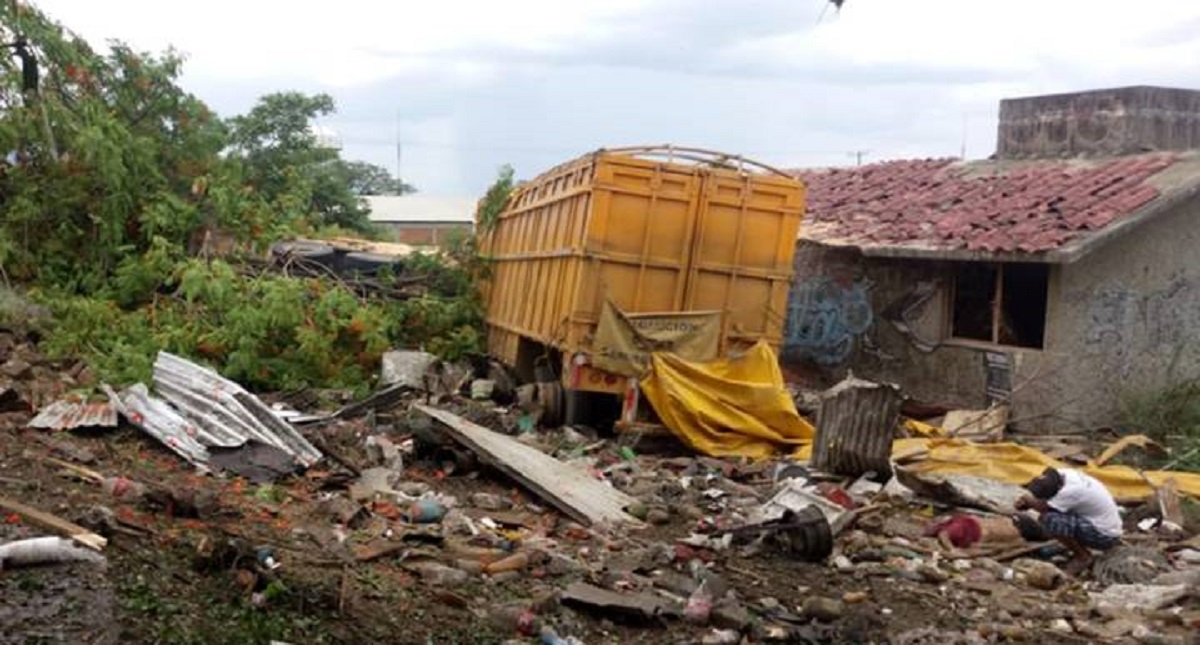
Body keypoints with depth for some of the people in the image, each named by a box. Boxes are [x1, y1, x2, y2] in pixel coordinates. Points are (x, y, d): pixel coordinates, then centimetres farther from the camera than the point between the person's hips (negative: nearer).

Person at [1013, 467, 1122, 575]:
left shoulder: (1071, 491, -32)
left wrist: (1026, 500, -6)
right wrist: (1025, 503, -13)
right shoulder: (1060, 474, -9)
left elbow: (1043, 508, -25)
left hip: (1105, 536, -9)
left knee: (1049, 520, -24)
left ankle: (1083, 556, -3)